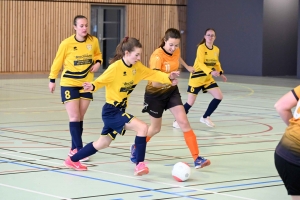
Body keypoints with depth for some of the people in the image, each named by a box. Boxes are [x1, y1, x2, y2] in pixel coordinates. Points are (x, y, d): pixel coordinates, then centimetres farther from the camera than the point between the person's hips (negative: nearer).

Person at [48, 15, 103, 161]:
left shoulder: (93, 41, -5)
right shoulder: (67, 43, -14)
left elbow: (98, 54, 15)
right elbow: (58, 61, -2)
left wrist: (98, 63, -6)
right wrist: (52, 79, 4)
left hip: (86, 84, 4)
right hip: (69, 84, -3)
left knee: (80, 118, 9)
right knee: (74, 117, -8)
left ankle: (74, 149, 19)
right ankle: (79, 149, -7)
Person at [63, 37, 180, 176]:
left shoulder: (137, 67, 0)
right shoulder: (115, 67, -21)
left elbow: (153, 74, 5)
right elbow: (100, 81, -15)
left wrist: (169, 77, -10)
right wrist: (92, 87, -35)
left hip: (119, 110, 9)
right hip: (111, 111, -9)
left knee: (102, 144, 22)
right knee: (142, 127, -22)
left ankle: (72, 160, 38)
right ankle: (140, 165, -18)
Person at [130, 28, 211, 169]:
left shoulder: (176, 51, -10)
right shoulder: (157, 56, -30)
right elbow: (155, 82, -39)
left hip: (171, 91, 5)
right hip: (155, 94, -5)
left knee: (184, 122, -10)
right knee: (155, 128, 12)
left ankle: (197, 159, -11)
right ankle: (136, 148, 41)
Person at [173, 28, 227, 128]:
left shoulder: (216, 49, 2)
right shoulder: (201, 48, -18)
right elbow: (200, 63, -28)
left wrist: (221, 73, 5)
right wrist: (211, 72, -42)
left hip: (208, 78, 6)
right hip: (197, 77, -6)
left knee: (219, 97, -3)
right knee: (190, 102, -7)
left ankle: (205, 117, 13)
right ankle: (178, 120, 13)